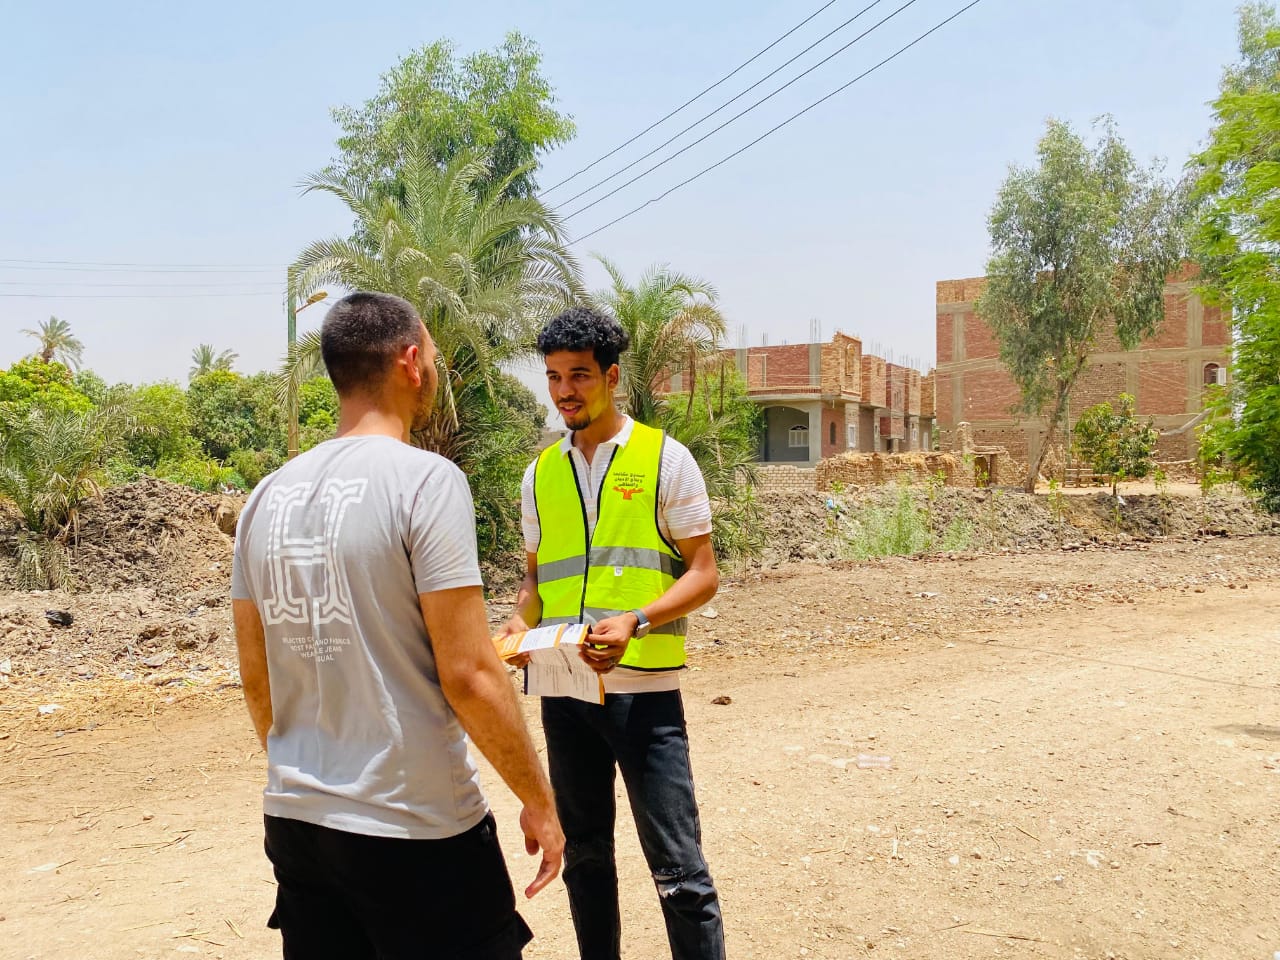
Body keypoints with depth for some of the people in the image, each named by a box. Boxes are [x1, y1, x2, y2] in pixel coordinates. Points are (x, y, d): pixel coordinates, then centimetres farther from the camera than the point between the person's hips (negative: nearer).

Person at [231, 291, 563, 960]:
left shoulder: (269, 495, 4)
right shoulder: (425, 479, -15)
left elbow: (256, 680, 10)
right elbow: (468, 674, -18)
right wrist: (539, 801, -6)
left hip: (294, 821, 6)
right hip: (414, 832, -6)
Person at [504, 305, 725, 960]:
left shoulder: (665, 459, -2)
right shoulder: (540, 473, 11)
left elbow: (702, 574, -4)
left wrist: (635, 621, -20)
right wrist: (520, 624, -2)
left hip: (643, 689, -4)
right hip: (563, 690, 5)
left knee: (677, 869, -2)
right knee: (584, 855, 16)